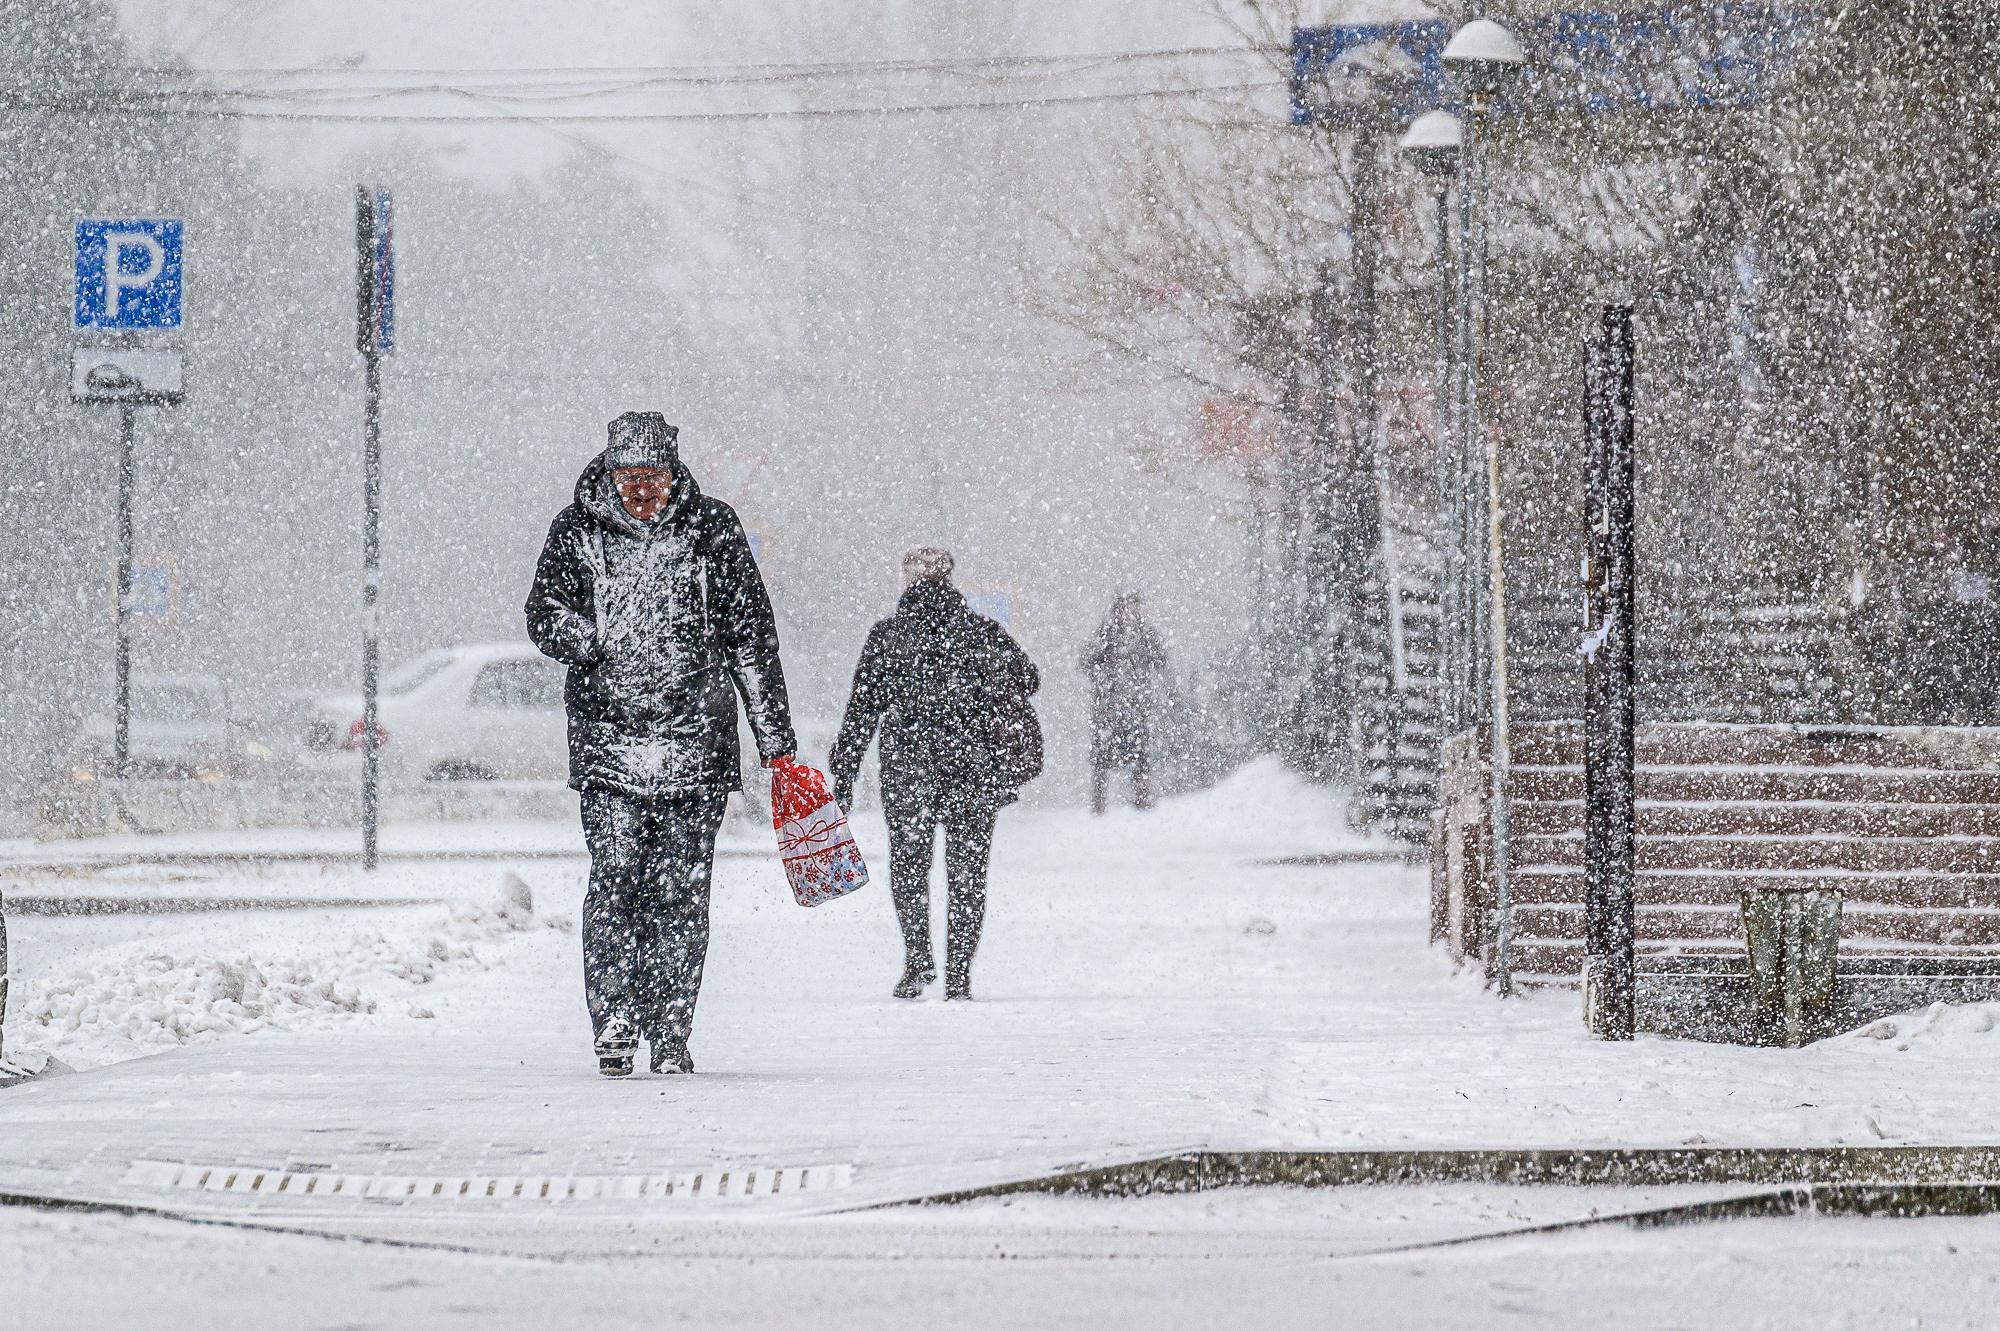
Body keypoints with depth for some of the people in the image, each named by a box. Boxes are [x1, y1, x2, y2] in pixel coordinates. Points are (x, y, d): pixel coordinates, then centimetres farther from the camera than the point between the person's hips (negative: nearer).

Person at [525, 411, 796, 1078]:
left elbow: (751, 638, 6)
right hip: (607, 740, 0)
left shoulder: (713, 532, 3)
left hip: (696, 743, 0)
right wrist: (582, 637, -17)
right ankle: (614, 1030, -3)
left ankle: (671, 1035, 10)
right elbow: (543, 611, 8)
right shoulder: (577, 532, 3)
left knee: (681, 893, 1)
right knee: (614, 885, -9)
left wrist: (776, 739, 6)